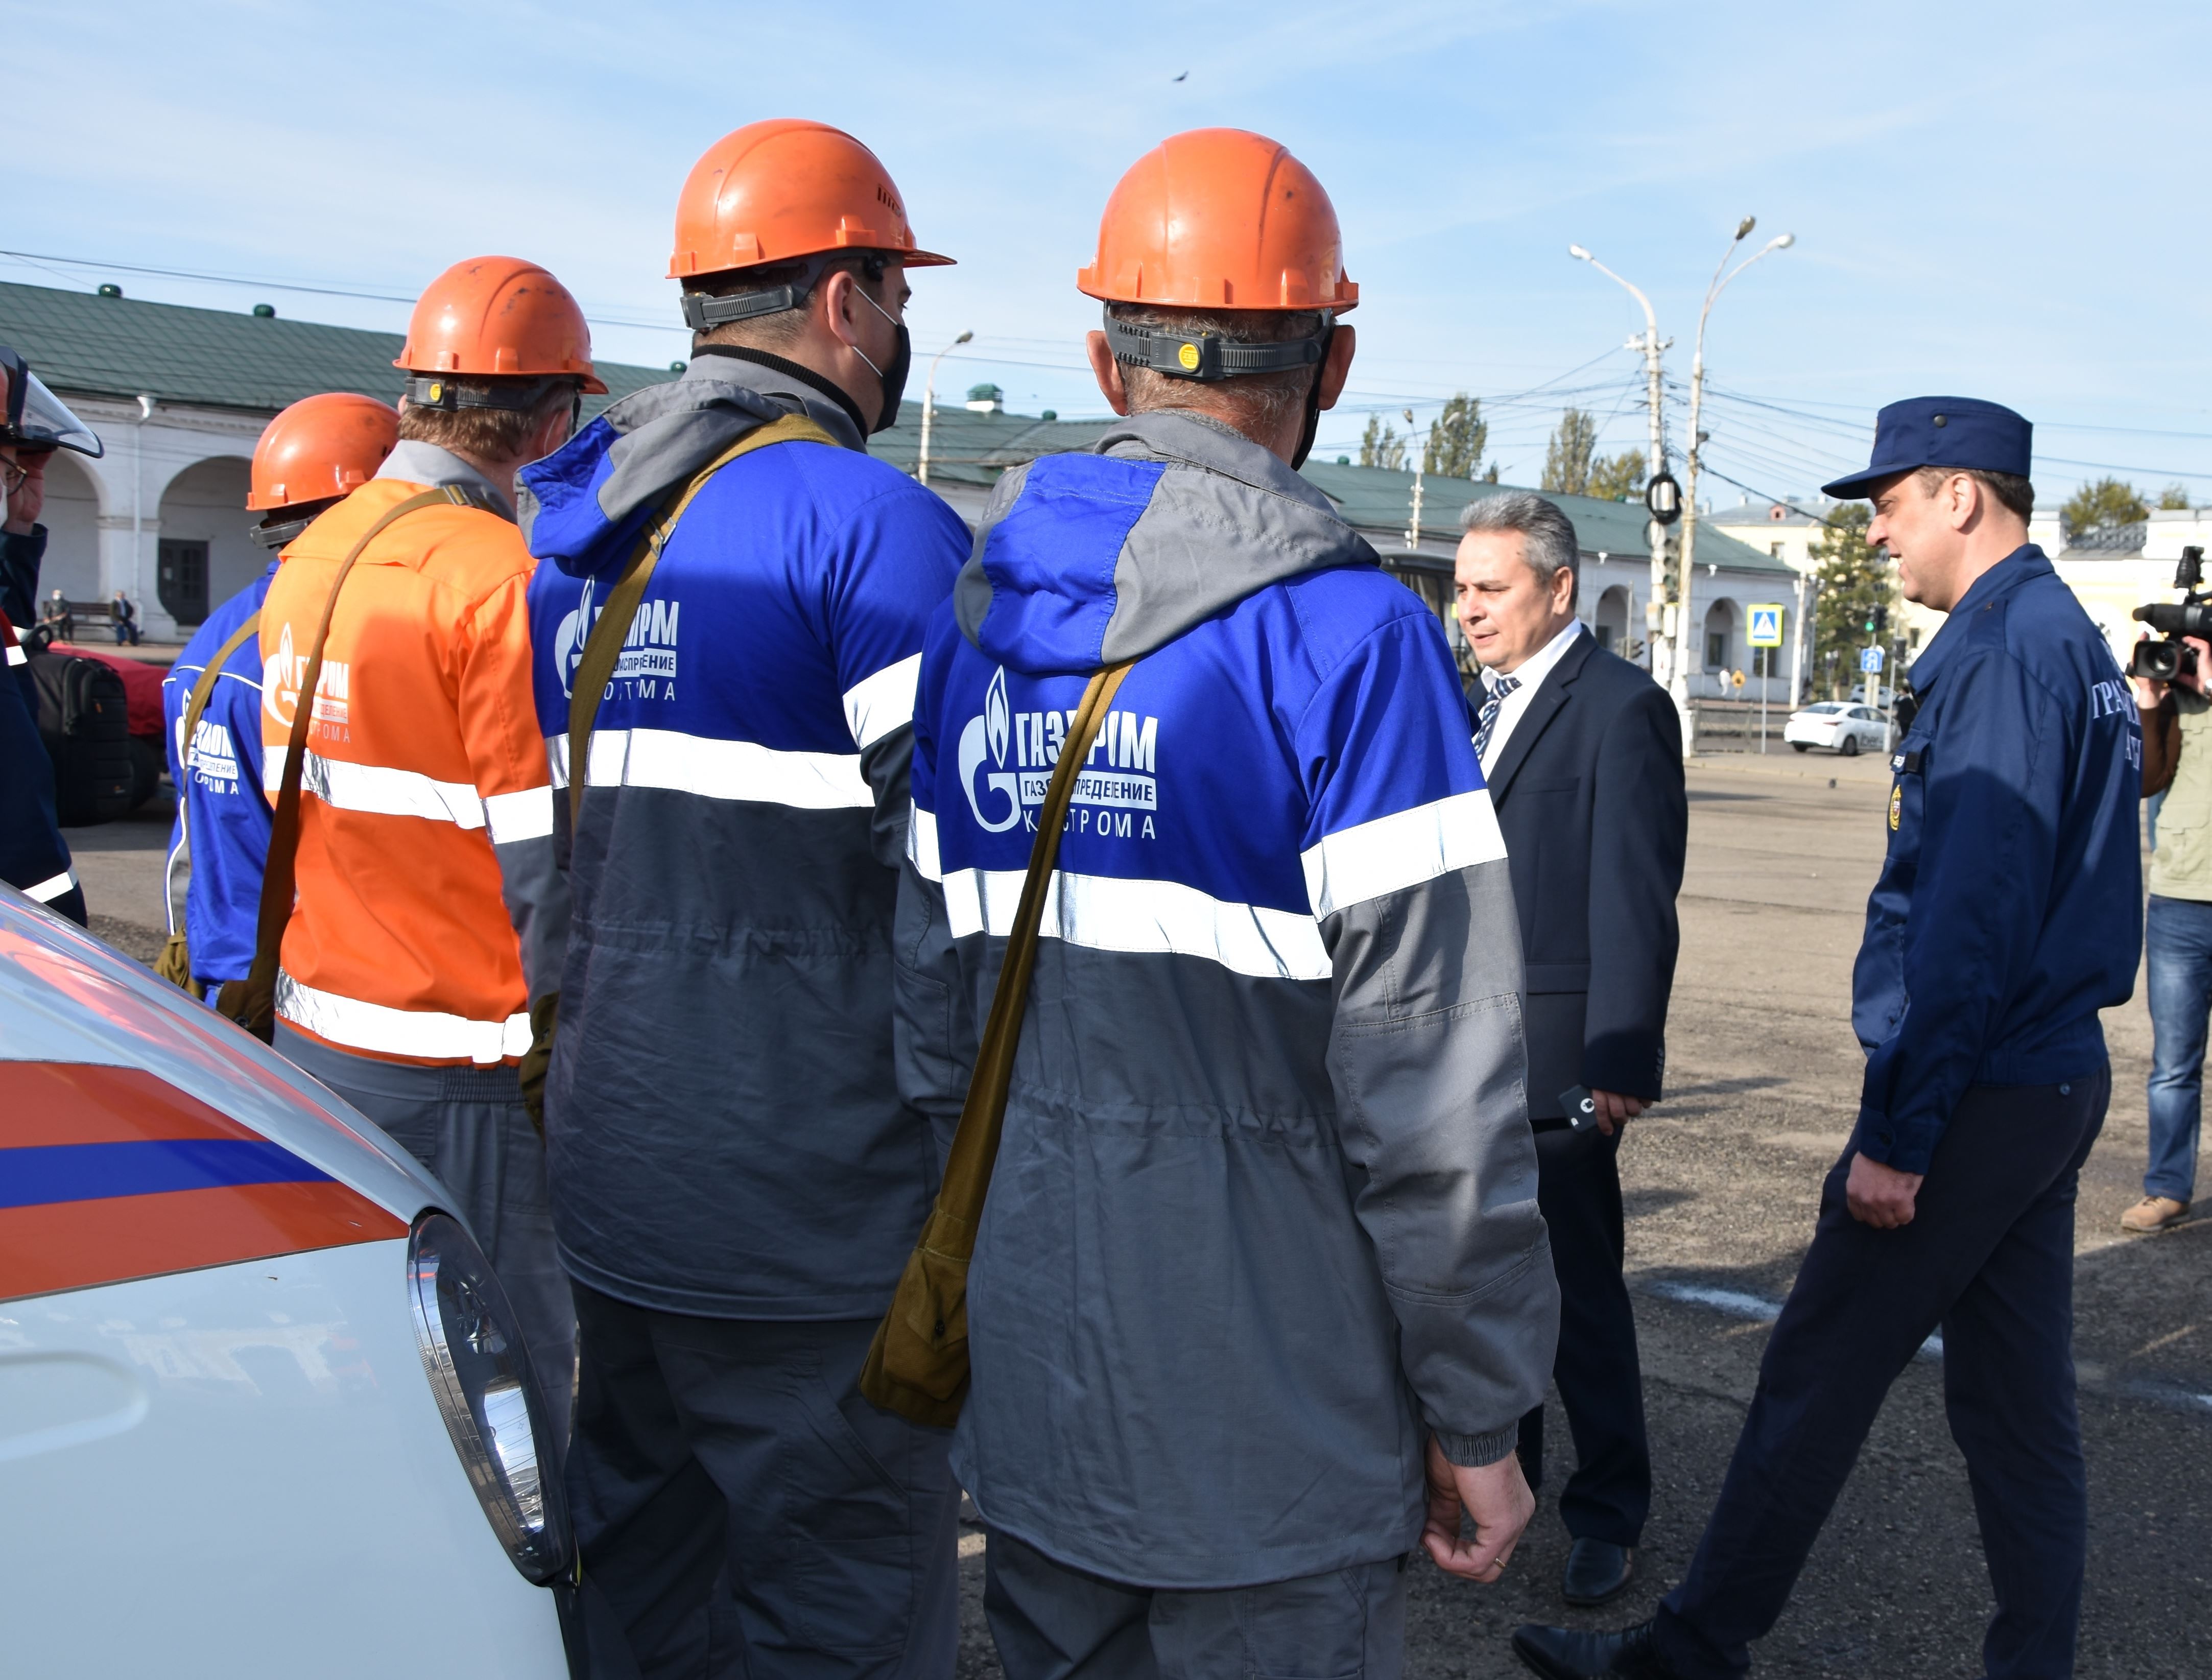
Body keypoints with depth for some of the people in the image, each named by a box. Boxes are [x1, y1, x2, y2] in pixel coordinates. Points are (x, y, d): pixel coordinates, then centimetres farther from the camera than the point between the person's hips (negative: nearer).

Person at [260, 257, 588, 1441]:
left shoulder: (307, 558, 8)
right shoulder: (503, 580, -17)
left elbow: (280, 808, 13)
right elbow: (545, 860, -18)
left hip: (312, 1035, 8)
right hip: (461, 1076, -8)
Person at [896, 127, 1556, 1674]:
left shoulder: (972, 621, 3)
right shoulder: (1348, 635, -16)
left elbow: (924, 1004, 7)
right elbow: (1430, 1085, -17)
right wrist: (1479, 1414, -6)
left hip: (1031, 1386, 6)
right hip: (1266, 1430, -5)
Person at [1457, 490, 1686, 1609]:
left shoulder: (1621, 708, -11)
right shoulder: (1489, 705, 14)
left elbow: (1637, 899, -16)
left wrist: (1622, 1060, -19)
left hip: (1556, 1057, -8)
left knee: (1578, 1287, 4)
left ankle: (1609, 1516, 20)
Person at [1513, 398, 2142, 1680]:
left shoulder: (2003, 651, -17)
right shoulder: (2072, 638, 15)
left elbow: (1968, 920, -23)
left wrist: (1896, 1132, -19)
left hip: (1975, 1094, -10)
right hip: (2056, 1083, 10)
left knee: (1817, 1380, 1)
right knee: (2017, 1404, 15)